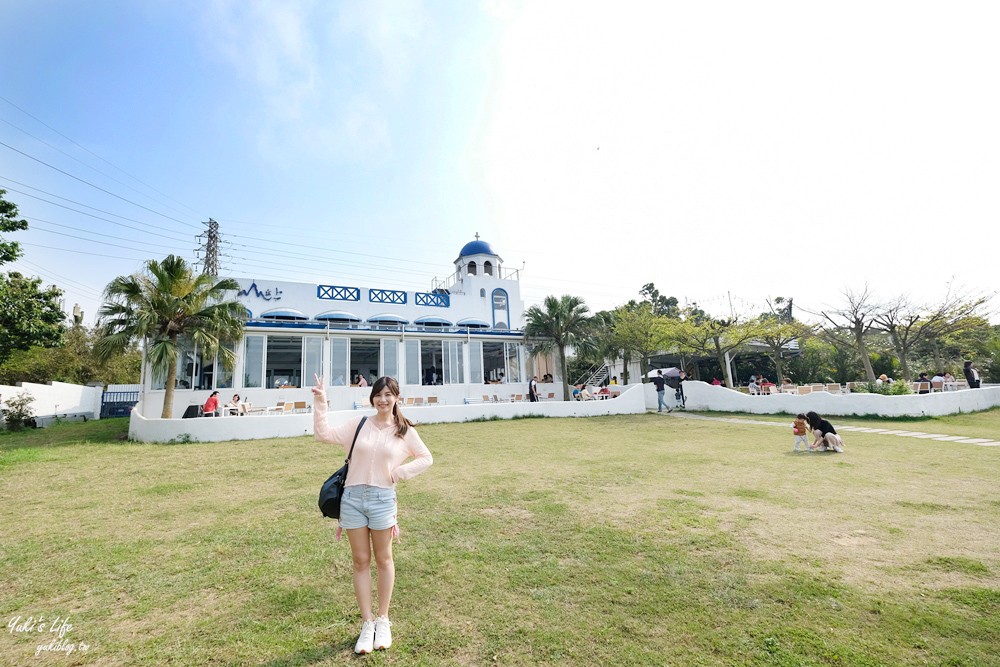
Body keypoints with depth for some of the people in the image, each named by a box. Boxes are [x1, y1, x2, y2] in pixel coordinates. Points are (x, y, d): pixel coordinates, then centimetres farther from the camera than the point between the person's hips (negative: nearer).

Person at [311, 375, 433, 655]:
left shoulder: (405, 431, -2)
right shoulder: (358, 424, 1)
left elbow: (426, 459, 6)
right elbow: (323, 434, -2)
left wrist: (399, 472, -6)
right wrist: (320, 403, -9)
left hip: (382, 499, -1)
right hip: (353, 497, 1)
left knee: (383, 560, 13)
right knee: (361, 561, 11)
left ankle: (383, 621, 31)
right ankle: (367, 623, 27)